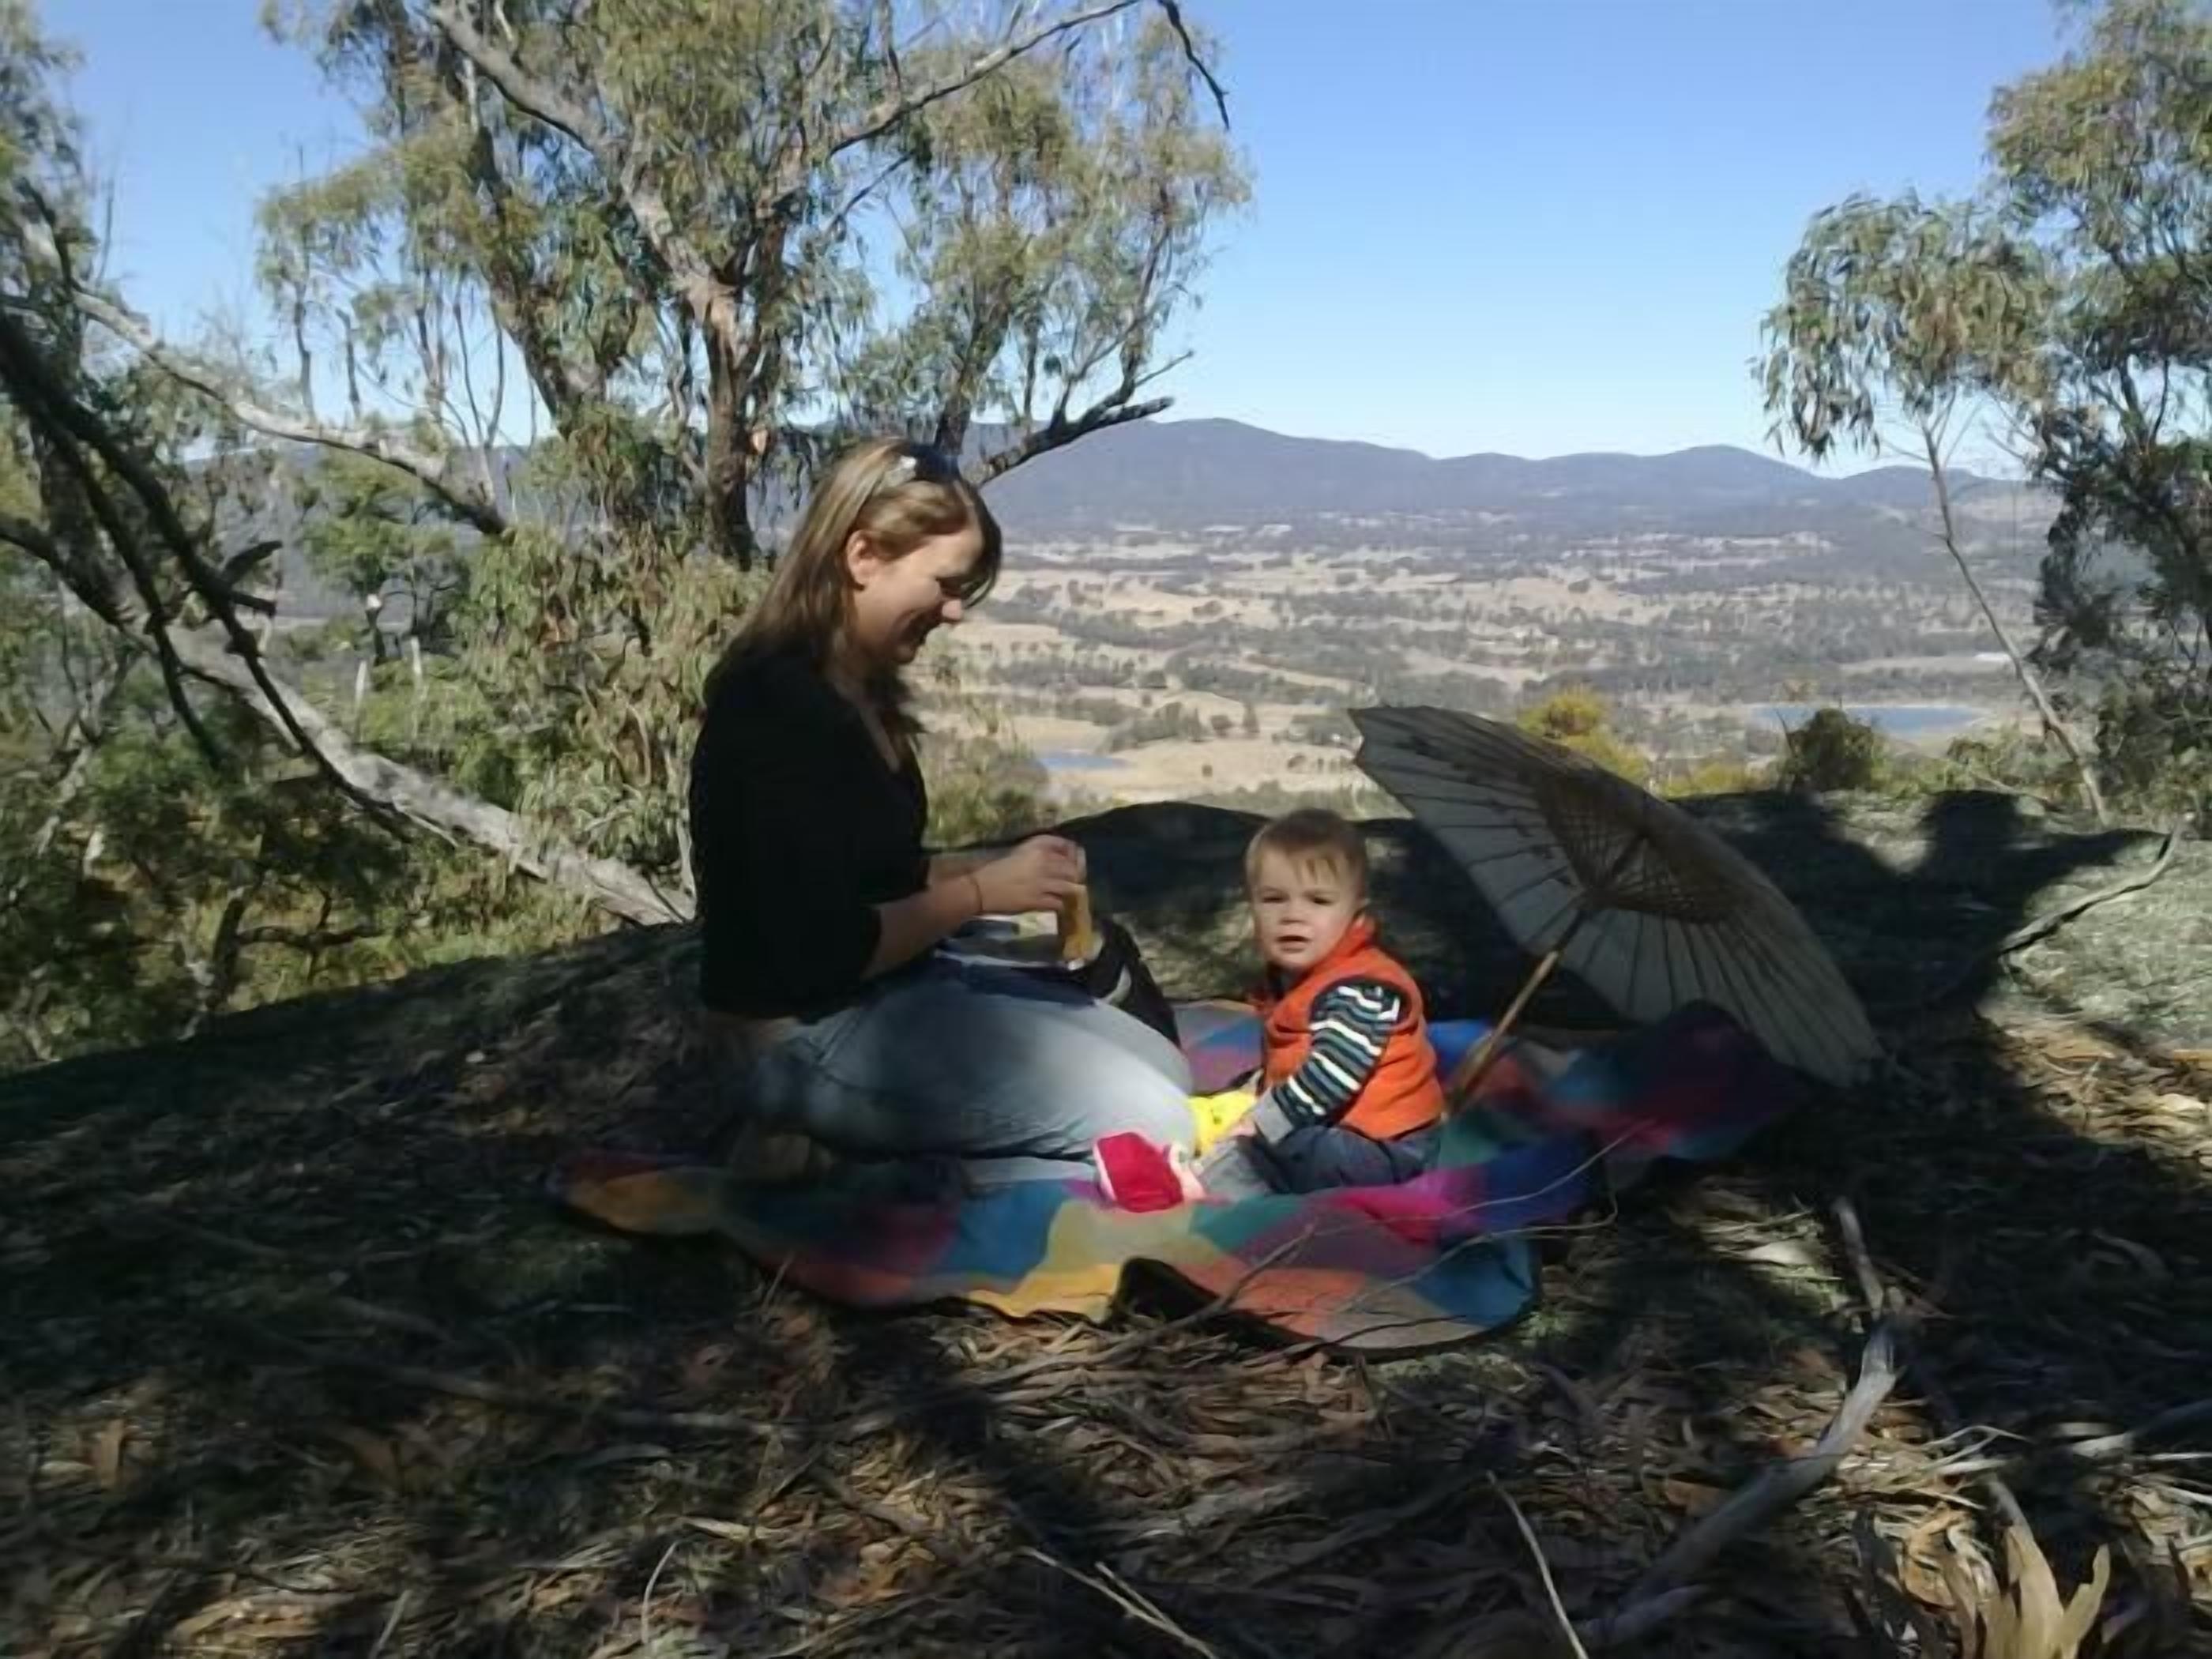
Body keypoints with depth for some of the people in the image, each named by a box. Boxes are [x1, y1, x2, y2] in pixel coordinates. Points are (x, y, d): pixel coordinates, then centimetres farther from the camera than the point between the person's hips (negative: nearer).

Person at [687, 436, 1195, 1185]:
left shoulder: (859, 692, 8)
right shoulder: (776, 711, -22)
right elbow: (820, 951, -25)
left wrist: (996, 866, 1)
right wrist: (982, 892, -16)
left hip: (896, 988, 10)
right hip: (814, 1037, -10)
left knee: (1165, 1073, 10)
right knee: (1151, 1126, -15)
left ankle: (919, 1172, 5)